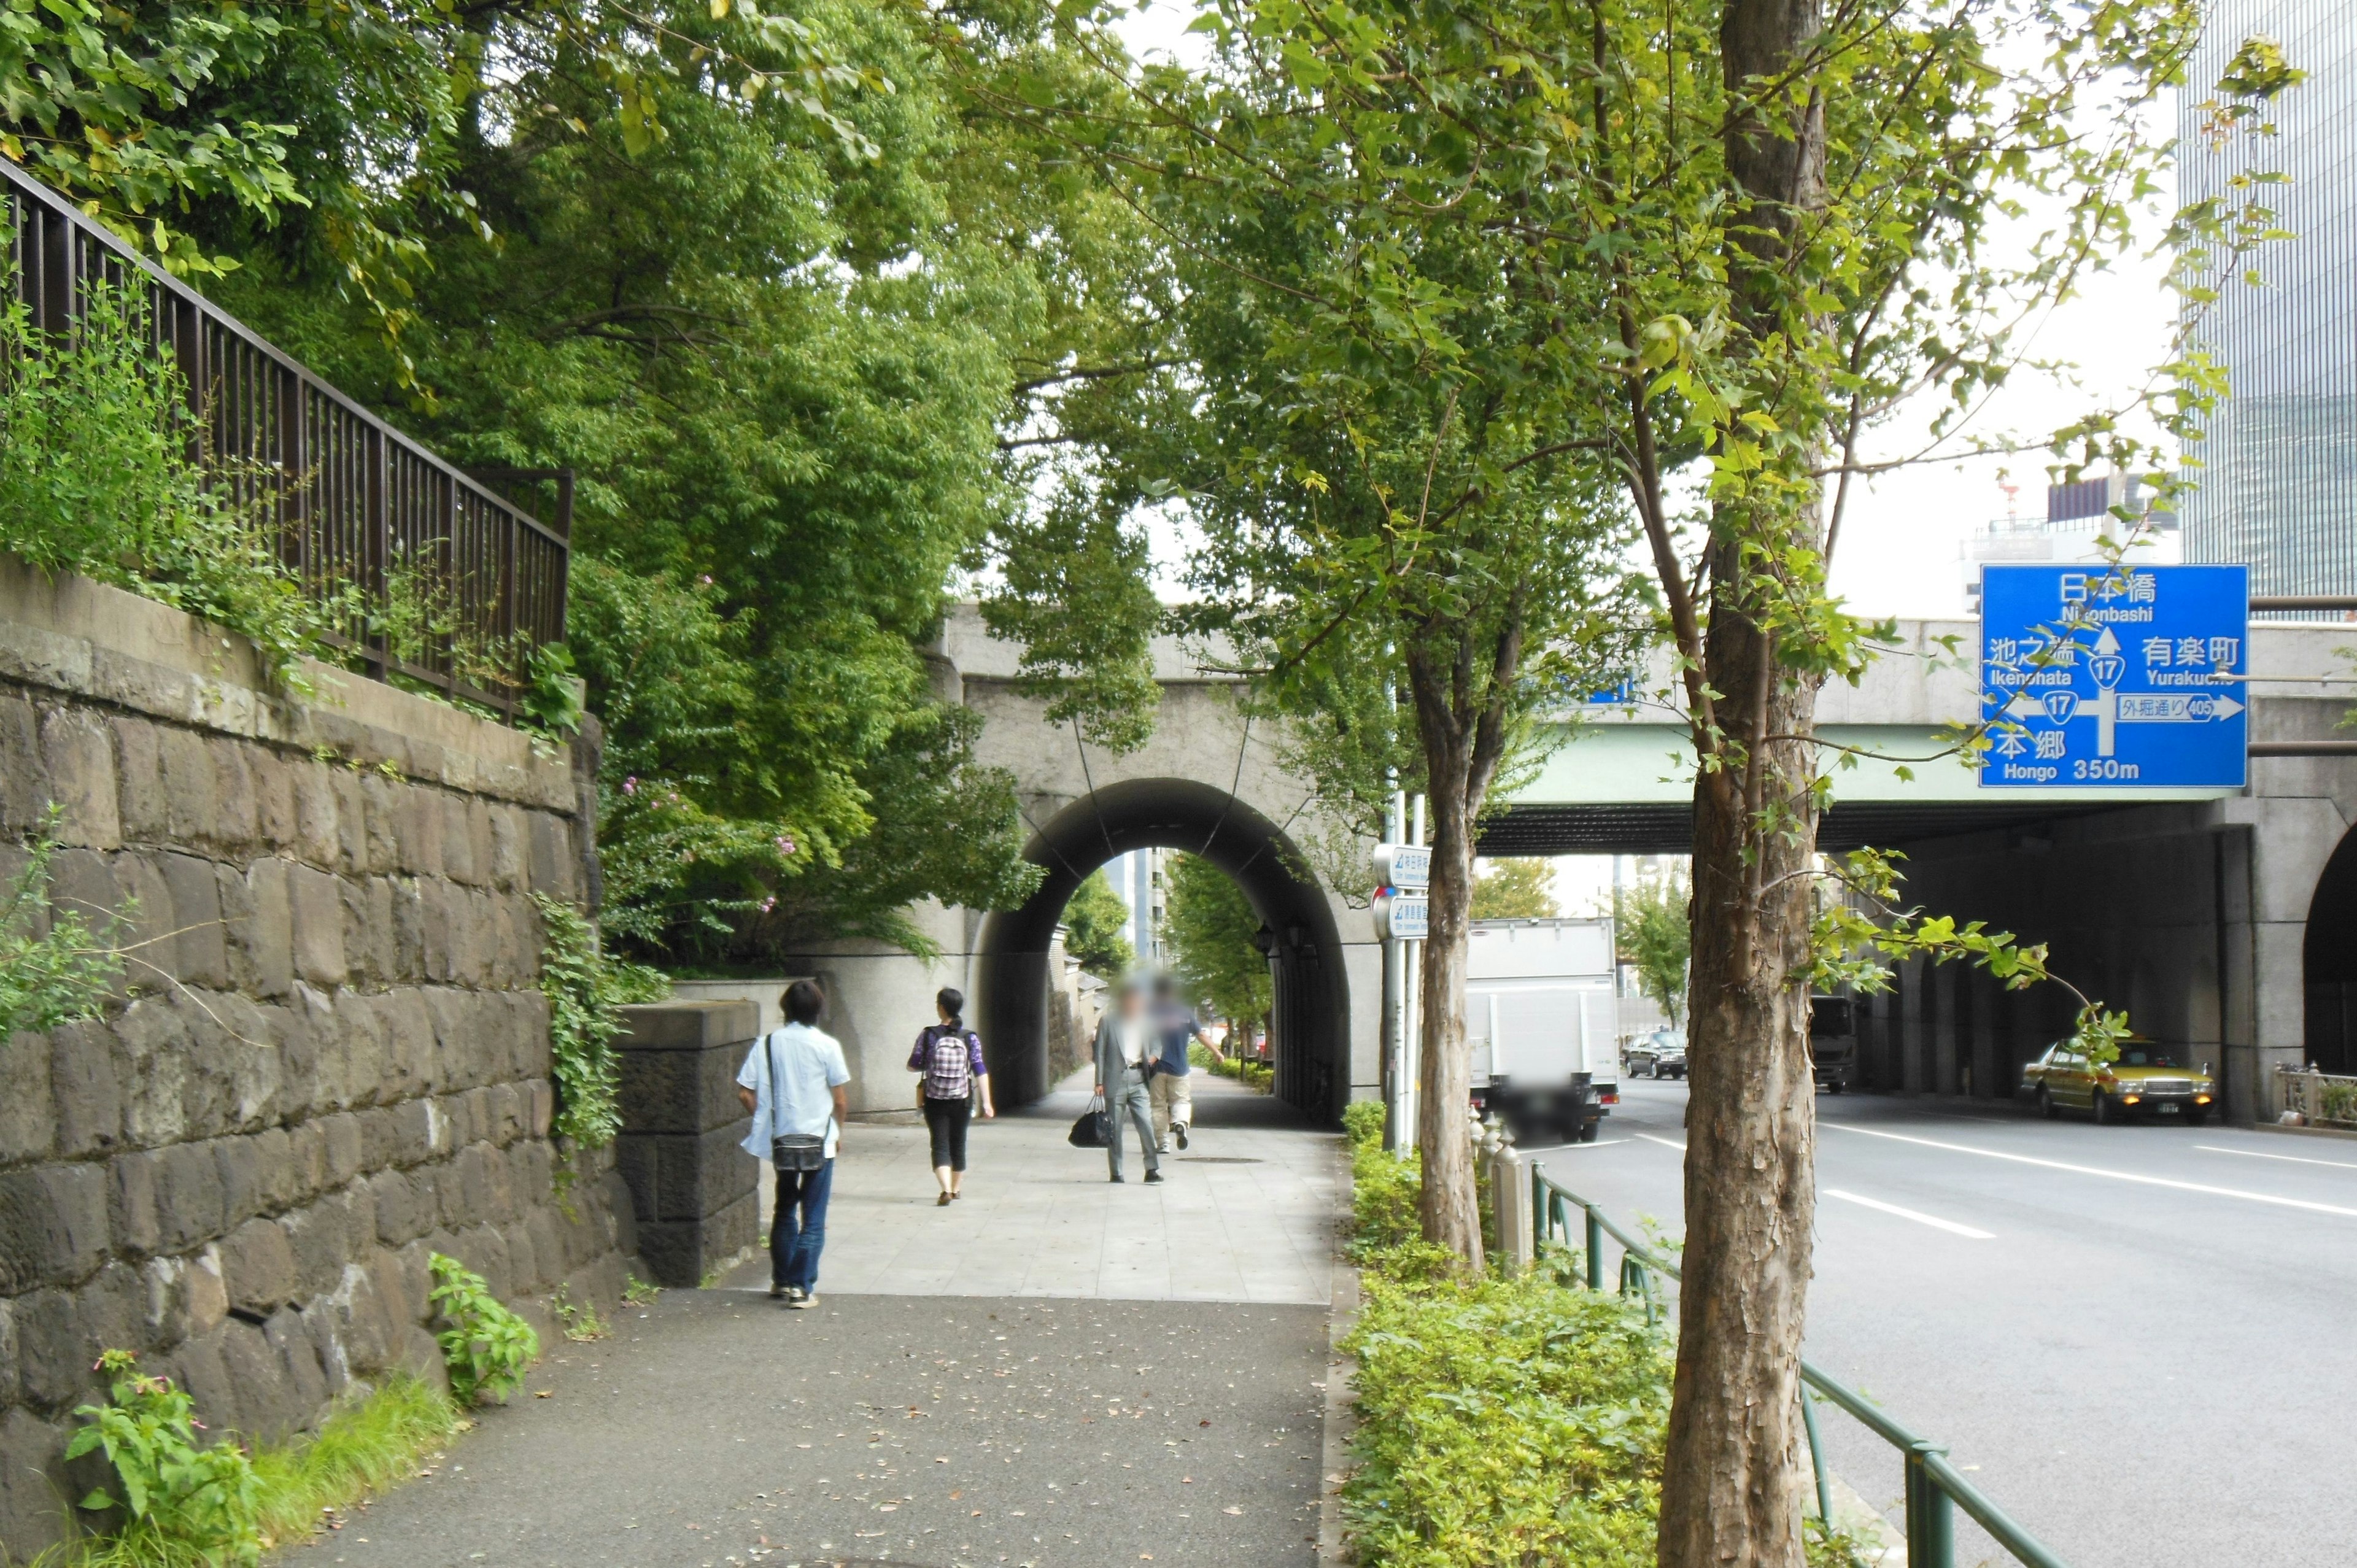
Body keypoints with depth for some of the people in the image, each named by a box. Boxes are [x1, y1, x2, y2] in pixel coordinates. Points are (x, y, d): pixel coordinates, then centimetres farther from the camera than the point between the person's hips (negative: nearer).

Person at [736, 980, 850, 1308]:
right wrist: (839, 1132, 9)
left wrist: (767, 1121, 10)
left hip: (781, 1140, 3)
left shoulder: (767, 1043, -2)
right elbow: (839, 1100, -7)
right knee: (813, 1217, 4)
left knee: (784, 1210, 19)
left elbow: (745, 1093, -4)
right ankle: (802, 1287, 0)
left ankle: (781, 1281, 25)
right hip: (819, 1139, -3)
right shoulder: (827, 1045, -9)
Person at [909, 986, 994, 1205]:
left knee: (940, 1144, -1)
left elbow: (913, 1066, -2)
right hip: (962, 1101, 2)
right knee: (958, 1144, 18)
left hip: (934, 1100, -2)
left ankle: (946, 1190, -20)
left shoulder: (928, 1035, -8)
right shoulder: (970, 1038, -5)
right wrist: (986, 1103, -9)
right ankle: (956, 1190, 31)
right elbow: (980, 1072, -10)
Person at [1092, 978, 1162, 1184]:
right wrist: (1099, 1081, -4)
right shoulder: (1107, 1022, 2)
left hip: (1138, 1080, 2)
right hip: (1116, 1080, -2)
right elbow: (1100, 1053, 2)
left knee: (1146, 1125, -9)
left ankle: (1153, 1169, -4)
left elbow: (1152, 1047, 23)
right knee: (1114, 1129, 2)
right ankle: (1116, 1173, 10)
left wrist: (1152, 1057, 0)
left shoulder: (1146, 1022, 12)